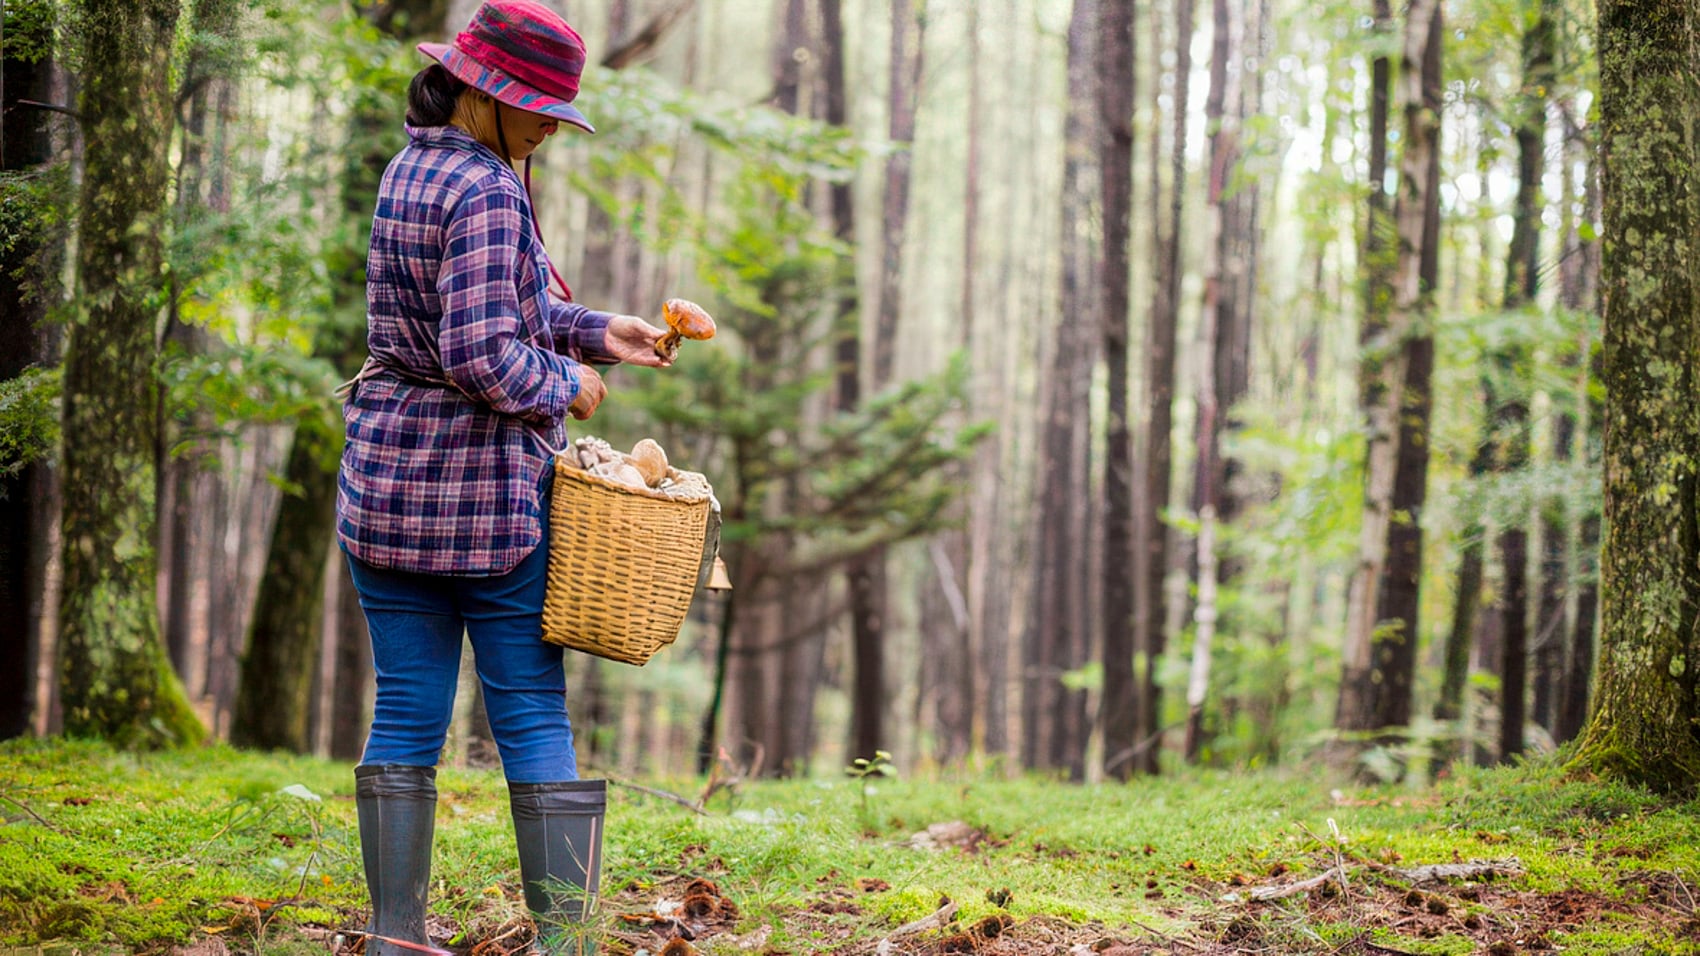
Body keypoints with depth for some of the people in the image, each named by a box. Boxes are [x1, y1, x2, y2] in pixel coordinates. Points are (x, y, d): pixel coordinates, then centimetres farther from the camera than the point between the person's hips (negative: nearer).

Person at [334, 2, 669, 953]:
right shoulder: (485, 194, -17)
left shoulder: (412, 170, 12)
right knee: (533, 713, 2)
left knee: (407, 713, 8)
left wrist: (597, 332, 12)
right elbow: (483, 355, -24)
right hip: (489, 488, -8)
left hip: (388, 481, 8)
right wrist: (568, 384, -6)